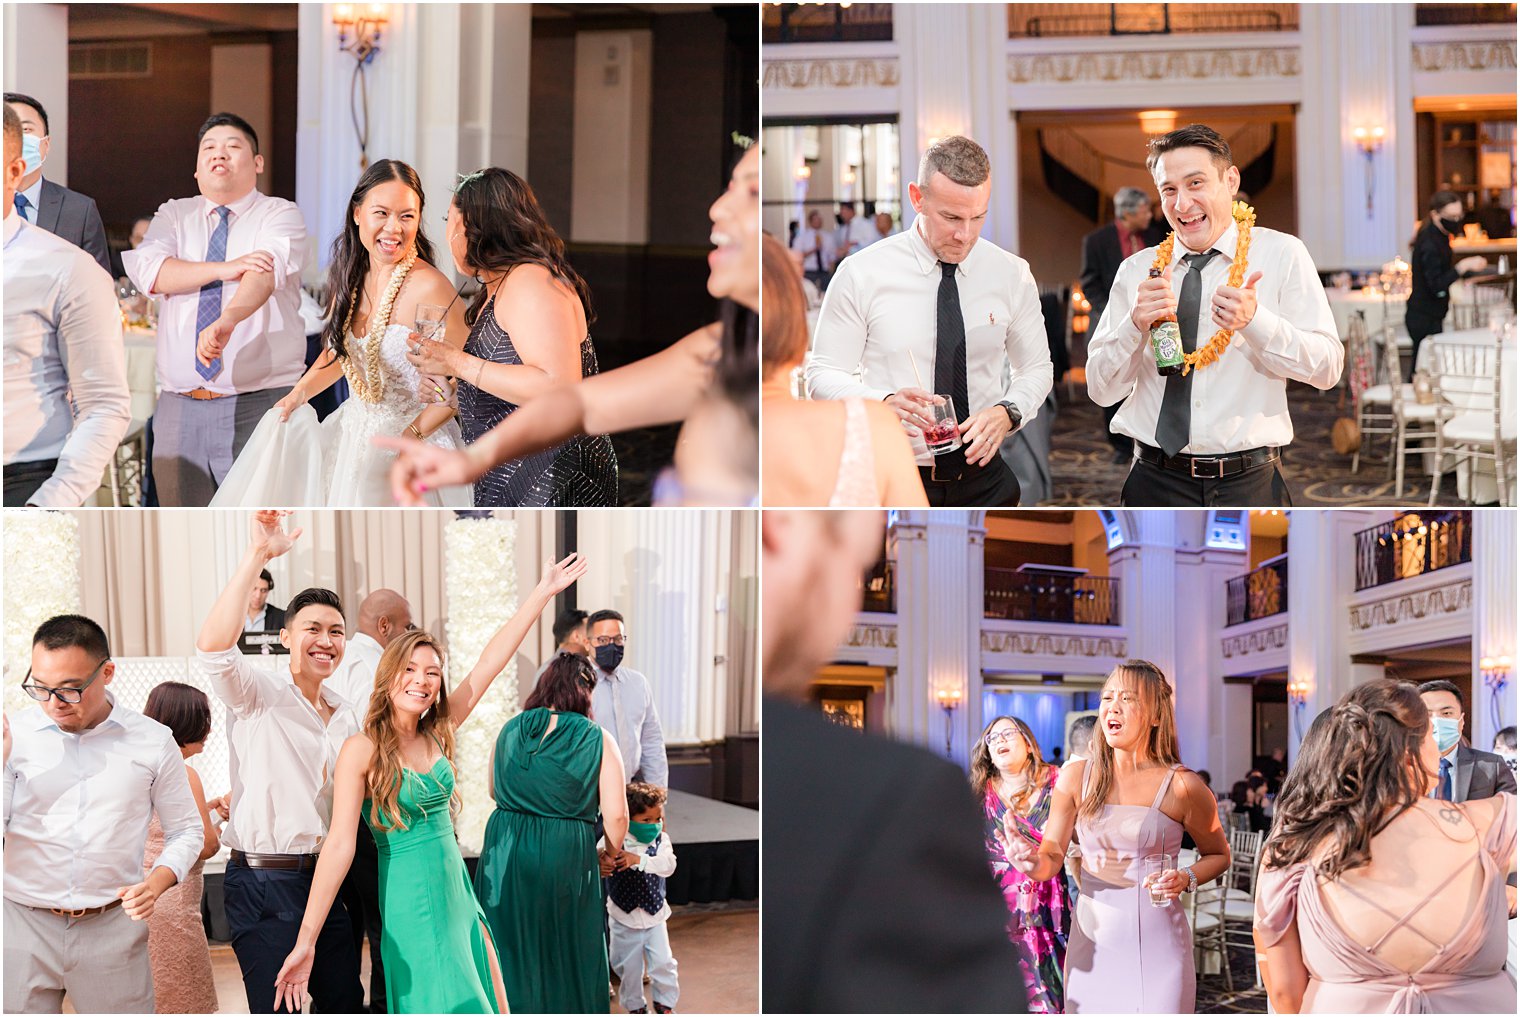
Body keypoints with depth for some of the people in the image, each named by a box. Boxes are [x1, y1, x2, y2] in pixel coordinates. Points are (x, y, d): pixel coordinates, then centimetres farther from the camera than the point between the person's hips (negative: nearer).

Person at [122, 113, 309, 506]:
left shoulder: (280, 215, 3)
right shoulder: (174, 215, 15)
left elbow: (267, 272, -18)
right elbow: (146, 270, -4)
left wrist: (227, 321, -38)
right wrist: (225, 269, -17)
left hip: (258, 403, -4)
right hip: (179, 404, 4)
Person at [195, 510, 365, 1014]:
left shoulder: (345, 713, 15)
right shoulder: (259, 695, -6)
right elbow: (212, 648, -27)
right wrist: (257, 556, -30)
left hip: (324, 876, 6)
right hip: (264, 882, -6)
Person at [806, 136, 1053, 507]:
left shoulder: (1012, 275, 1)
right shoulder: (861, 275, -8)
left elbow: (1036, 369, 11)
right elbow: (823, 376, -5)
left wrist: (1007, 413, -12)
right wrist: (885, 403, -26)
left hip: (984, 482, 2)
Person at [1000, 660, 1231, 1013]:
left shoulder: (1181, 785, -6)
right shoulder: (1075, 778, 1)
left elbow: (1219, 855, 9)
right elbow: (1053, 857, 2)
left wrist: (1186, 879, -11)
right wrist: (1034, 862, -21)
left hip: (1157, 947, -2)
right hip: (1091, 943, 2)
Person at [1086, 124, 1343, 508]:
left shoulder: (1282, 254, 1)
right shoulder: (1137, 270, 6)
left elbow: (1327, 368, -5)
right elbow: (1101, 390, 4)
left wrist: (1254, 319, -20)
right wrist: (1136, 324, -14)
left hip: (1249, 486, -1)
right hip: (1155, 485, 1)